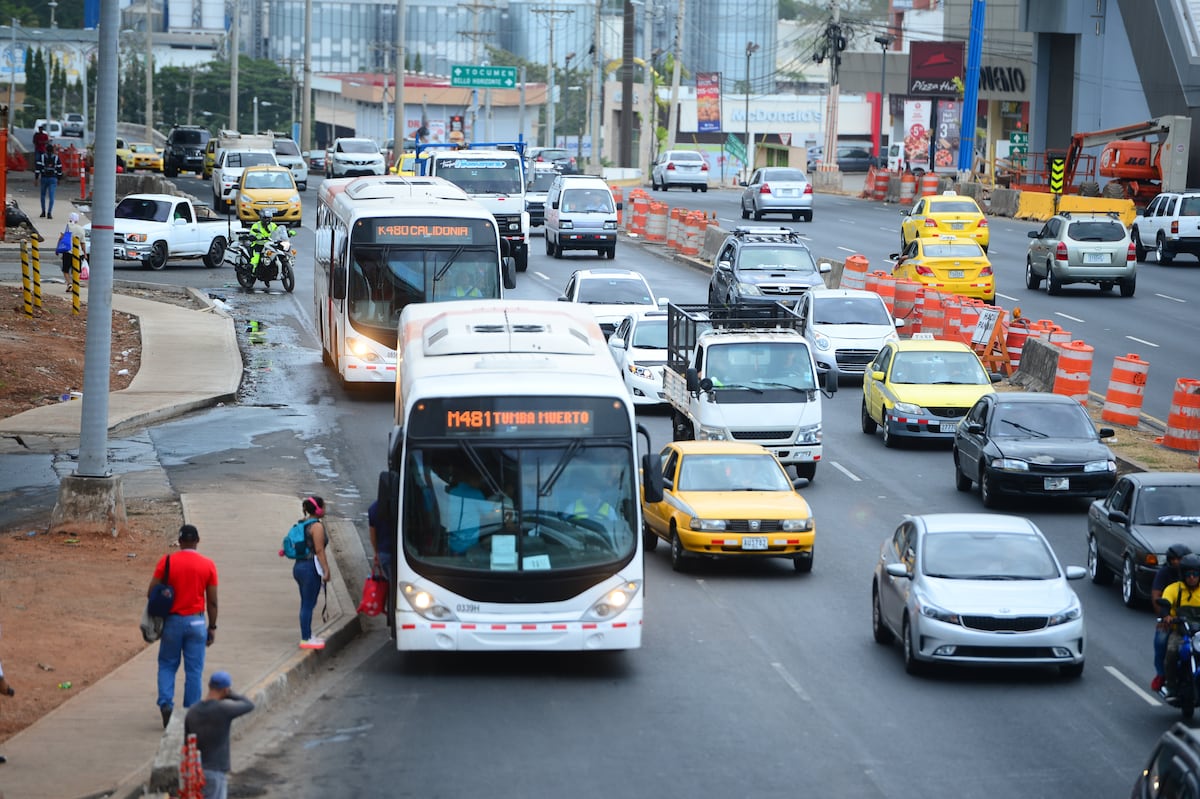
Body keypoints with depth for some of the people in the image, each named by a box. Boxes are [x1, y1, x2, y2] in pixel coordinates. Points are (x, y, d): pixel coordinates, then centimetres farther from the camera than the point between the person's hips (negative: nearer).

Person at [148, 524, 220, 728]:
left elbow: (151, 592, -5)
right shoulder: (208, 565, -3)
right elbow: (212, 601, 0)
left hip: (172, 620, 0)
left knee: (167, 665, 13)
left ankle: (166, 704, -5)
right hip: (196, 622, 0)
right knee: (194, 670, 6)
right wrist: (212, 627, 9)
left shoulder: (166, 561, -5)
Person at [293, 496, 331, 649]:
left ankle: (307, 635, 23)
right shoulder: (317, 526, -13)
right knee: (309, 604, -4)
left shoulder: (302, 523, 13)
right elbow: (319, 550, -17)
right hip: (311, 568, -9)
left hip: (299, 566, 9)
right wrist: (326, 570, -14)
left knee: (306, 603, 16)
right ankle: (306, 639, -2)